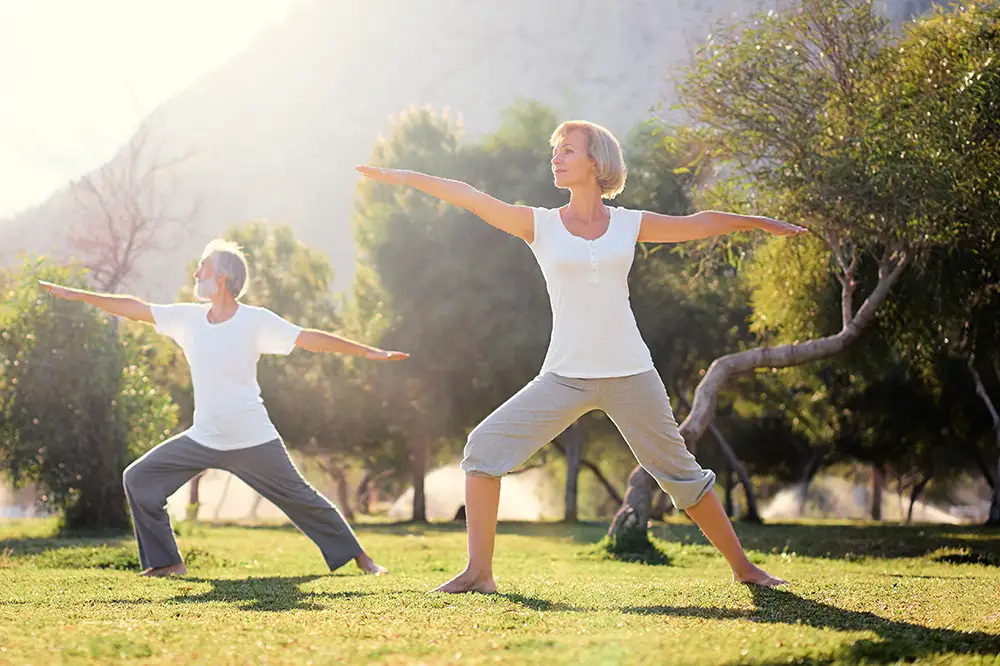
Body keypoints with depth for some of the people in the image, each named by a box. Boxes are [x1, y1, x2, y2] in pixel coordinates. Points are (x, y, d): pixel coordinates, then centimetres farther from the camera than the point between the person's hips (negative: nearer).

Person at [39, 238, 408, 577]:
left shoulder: (256, 321, -11)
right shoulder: (187, 317, 1)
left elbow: (309, 338, -11)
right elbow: (135, 309, 6)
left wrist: (367, 352, -15)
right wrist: (77, 295, 7)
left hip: (253, 442, -5)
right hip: (202, 439, 5)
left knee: (302, 500, 2)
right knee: (139, 479, -1)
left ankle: (359, 557, 18)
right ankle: (167, 562, 7)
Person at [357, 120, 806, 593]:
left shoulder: (629, 225, 6)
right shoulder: (540, 225, 3)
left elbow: (698, 224, 18)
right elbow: (471, 198, -7)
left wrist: (759, 222, 27)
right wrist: (405, 177, -15)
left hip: (630, 375, 0)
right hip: (564, 376, 0)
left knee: (682, 474, 7)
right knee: (485, 447, -15)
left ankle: (742, 567, 23)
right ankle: (479, 572, -9)